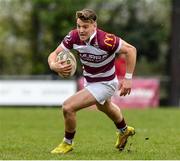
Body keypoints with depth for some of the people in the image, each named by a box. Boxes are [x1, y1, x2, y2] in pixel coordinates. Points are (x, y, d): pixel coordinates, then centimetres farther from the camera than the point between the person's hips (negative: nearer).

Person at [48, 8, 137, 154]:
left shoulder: (105, 41, -36)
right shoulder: (74, 37, -21)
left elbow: (130, 50, -26)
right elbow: (55, 54, -16)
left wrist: (128, 79, -25)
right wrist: (54, 65, -40)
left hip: (105, 84, -7)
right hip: (89, 81, 7)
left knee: (68, 107, -18)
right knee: (104, 107, 36)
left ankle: (68, 143, 10)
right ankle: (124, 131, 67)